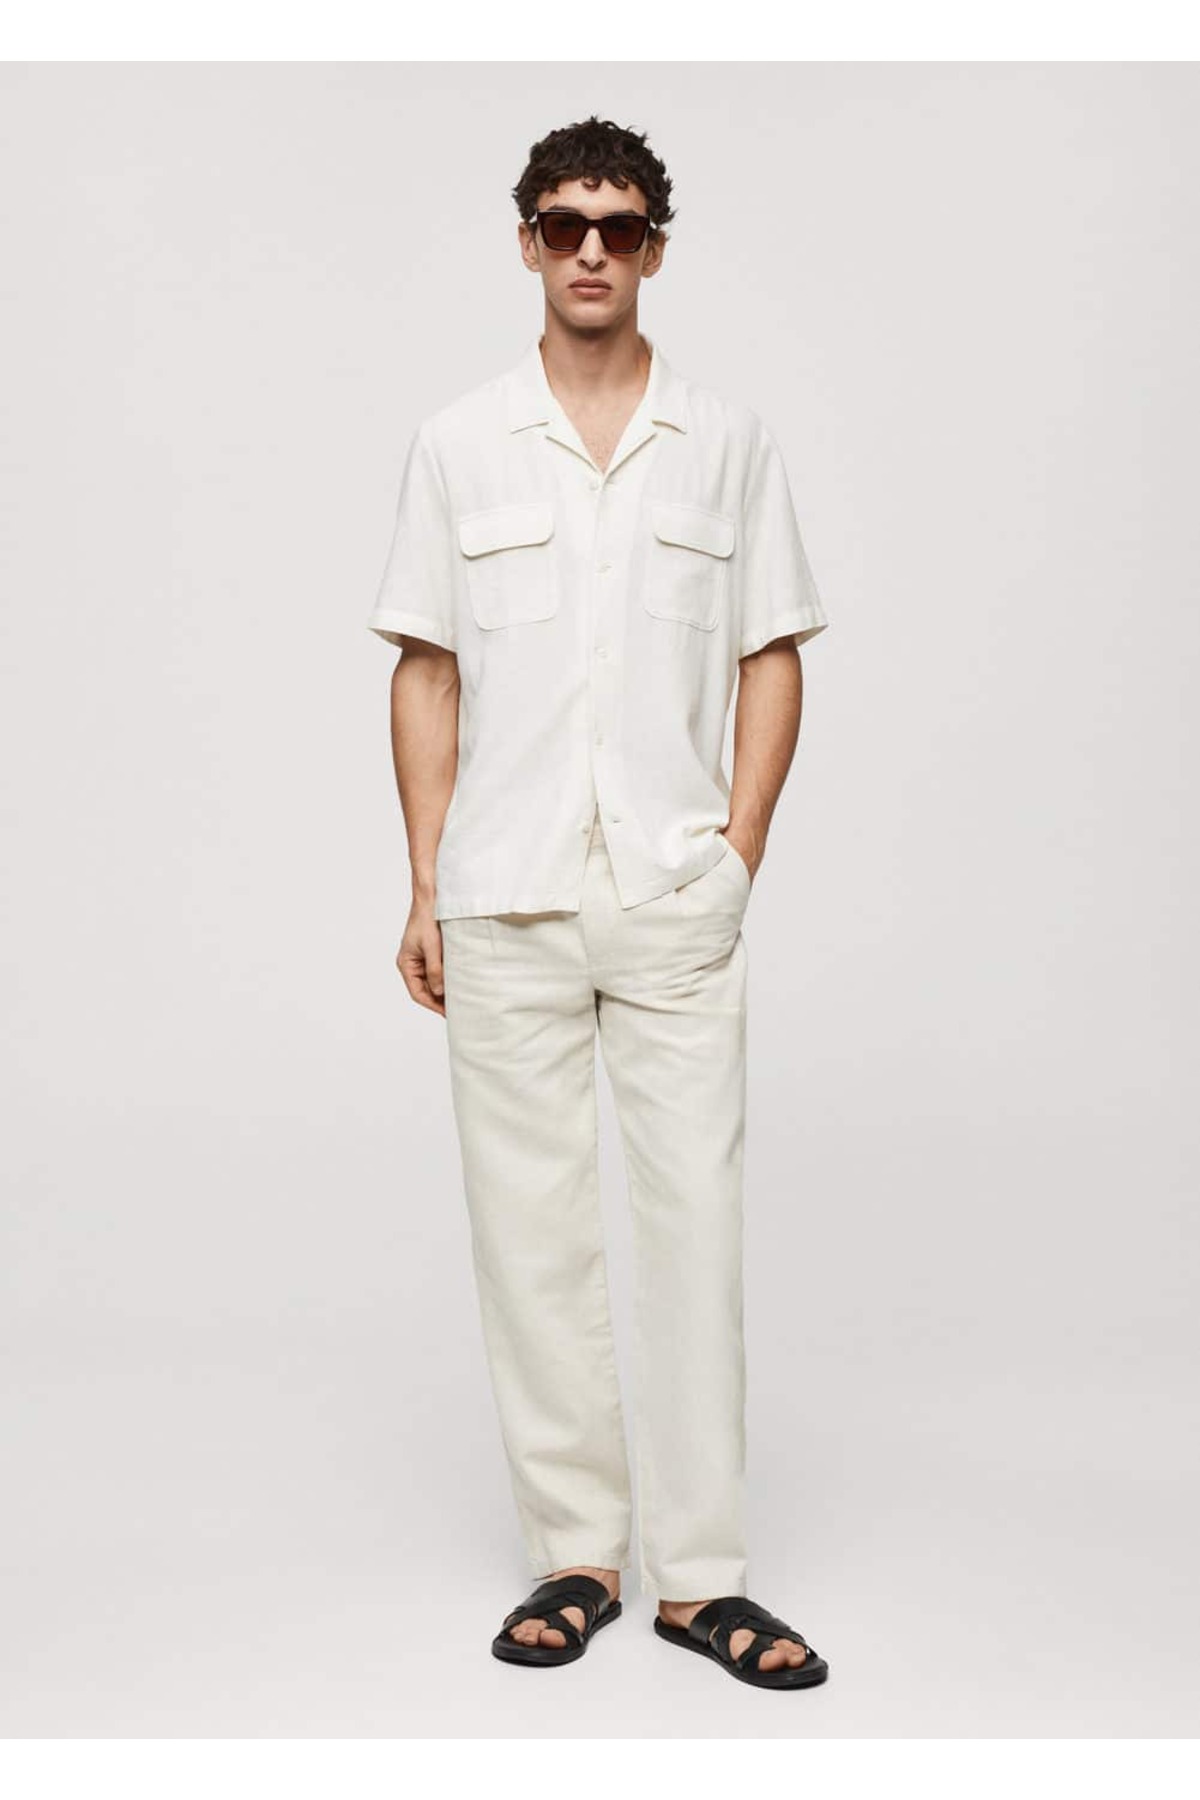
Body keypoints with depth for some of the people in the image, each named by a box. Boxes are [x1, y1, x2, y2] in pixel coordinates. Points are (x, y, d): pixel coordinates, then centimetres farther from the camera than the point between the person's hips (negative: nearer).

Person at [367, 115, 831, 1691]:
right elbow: (426, 674, 8)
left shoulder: (729, 442, 8)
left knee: (696, 1207, -2)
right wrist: (426, 885, 2)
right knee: (530, 1221, 4)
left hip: (675, 894, 0)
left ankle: (700, 1572, 8)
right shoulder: (458, 446, 8)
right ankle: (576, 1550, 17)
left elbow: (772, 660, 8)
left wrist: (740, 855, -2)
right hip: (506, 897, 1)